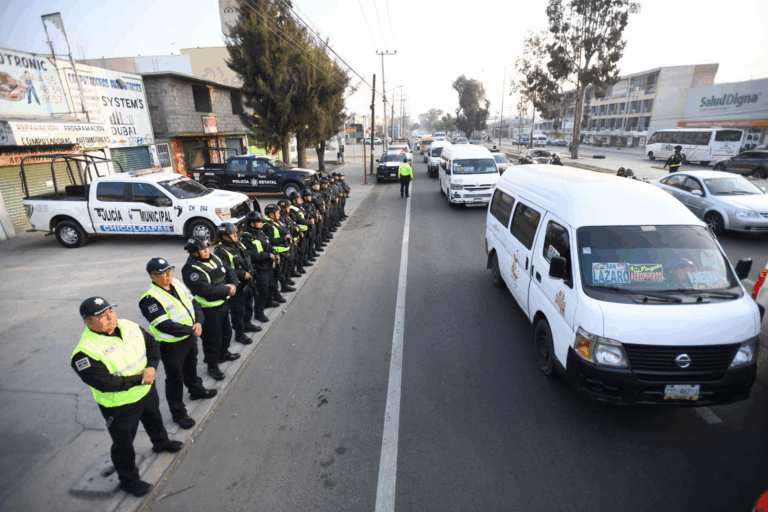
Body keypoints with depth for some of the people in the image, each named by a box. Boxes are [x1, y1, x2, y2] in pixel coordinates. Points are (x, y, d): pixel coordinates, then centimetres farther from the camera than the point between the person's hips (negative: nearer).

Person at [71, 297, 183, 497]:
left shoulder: (128, 326, -9)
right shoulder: (86, 352, -28)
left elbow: (152, 343, 1)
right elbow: (105, 383, -31)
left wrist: (152, 366, -16)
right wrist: (139, 379, -23)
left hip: (147, 390, 7)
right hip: (120, 405, -6)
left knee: (154, 419, 31)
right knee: (123, 444, 14)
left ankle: (161, 443, 61)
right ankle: (129, 480, 38)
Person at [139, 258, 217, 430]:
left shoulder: (178, 284, -1)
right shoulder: (150, 298, -24)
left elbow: (194, 303, 2)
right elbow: (164, 325, -29)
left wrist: (199, 322, -15)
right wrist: (191, 330, -24)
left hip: (190, 338, 7)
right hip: (171, 346, -7)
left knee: (191, 367, 29)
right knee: (175, 379, 8)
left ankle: (196, 390, 54)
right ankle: (178, 413, 25)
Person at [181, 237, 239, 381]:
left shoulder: (214, 258, 3)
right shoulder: (191, 269, -24)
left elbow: (230, 270, 7)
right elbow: (207, 290, -32)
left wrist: (233, 285, -12)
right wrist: (228, 289, -21)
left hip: (223, 303, 9)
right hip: (208, 309, -9)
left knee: (226, 331, 27)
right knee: (212, 338, 6)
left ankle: (223, 353, 51)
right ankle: (212, 365, 26)